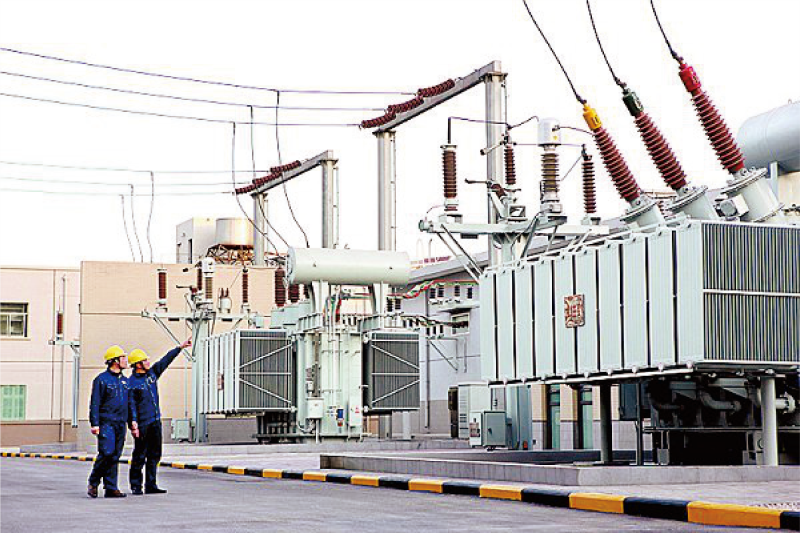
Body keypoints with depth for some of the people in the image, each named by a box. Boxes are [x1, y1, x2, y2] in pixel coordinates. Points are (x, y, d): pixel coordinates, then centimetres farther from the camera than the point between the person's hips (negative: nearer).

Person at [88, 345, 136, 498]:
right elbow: (95, 403, -7)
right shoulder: (101, 379, -3)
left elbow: (129, 402, 23)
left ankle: (111, 488, 7)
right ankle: (93, 482, 1)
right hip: (106, 422, -7)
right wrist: (94, 424, -14)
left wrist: (132, 420, 14)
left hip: (121, 423, 7)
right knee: (107, 453, -16)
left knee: (115, 456, 5)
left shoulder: (125, 380, 18)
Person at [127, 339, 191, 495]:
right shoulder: (132, 382, -10)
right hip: (142, 424, -7)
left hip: (155, 422, 7)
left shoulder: (152, 373, 10)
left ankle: (151, 485, 13)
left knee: (155, 455, 8)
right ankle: (136, 486, 7)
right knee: (140, 456, -2)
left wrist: (180, 347, 15)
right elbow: (131, 405, -12)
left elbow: (166, 359, 16)